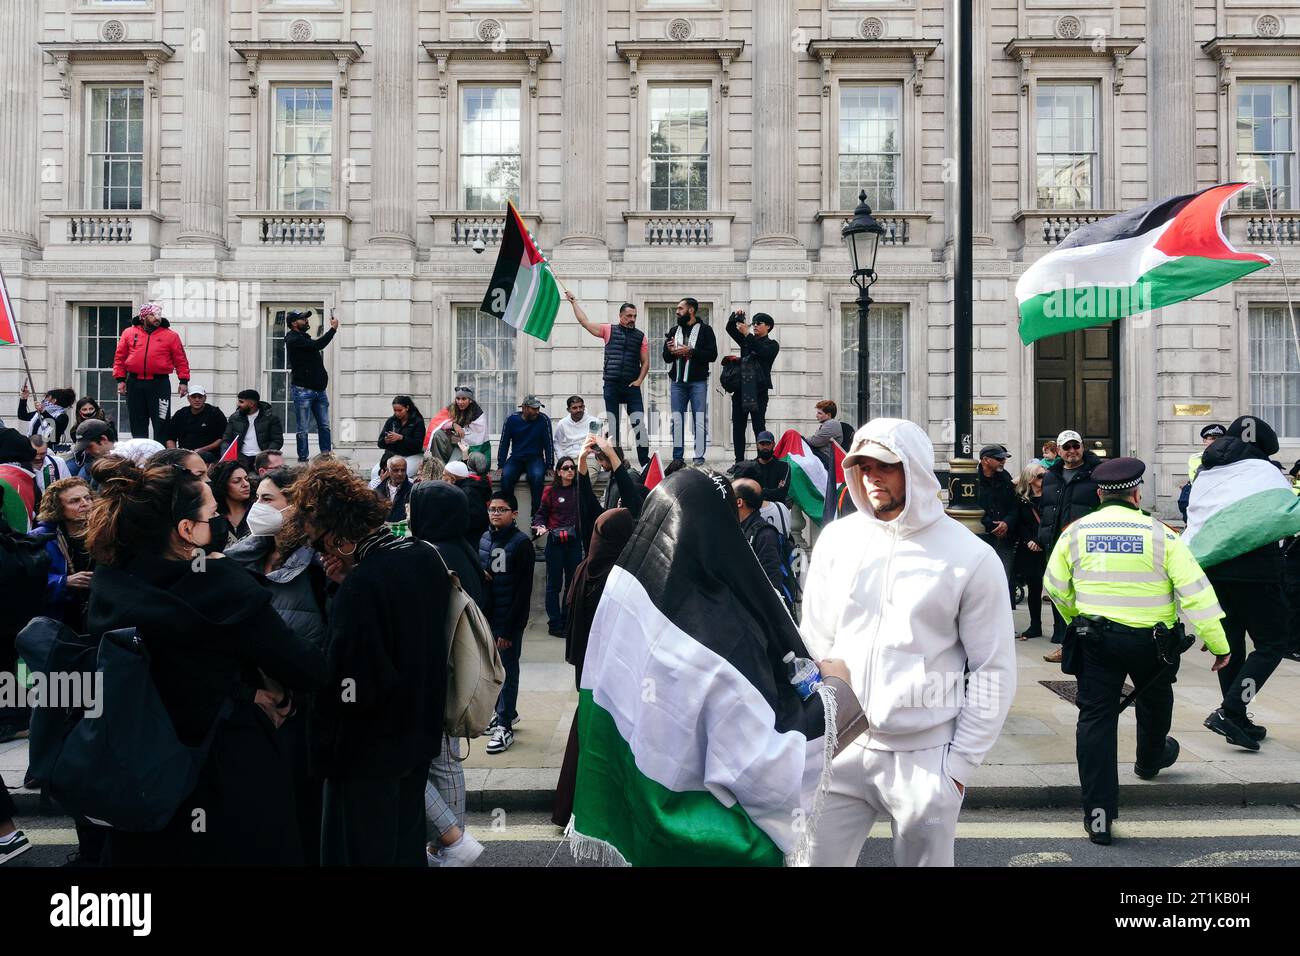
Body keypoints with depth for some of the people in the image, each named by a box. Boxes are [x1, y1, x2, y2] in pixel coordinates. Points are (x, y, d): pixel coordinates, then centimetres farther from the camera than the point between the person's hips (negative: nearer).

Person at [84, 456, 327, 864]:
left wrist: (247, 690, -2)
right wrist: (274, 686, 1)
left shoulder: (108, 583, -4)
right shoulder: (221, 585, -23)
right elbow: (309, 670, -18)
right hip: (234, 785, -5)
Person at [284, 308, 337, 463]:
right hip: (302, 391, -8)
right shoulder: (294, 340, -12)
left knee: (324, 426, 8)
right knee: (303, 430, -1)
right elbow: (318, 345, -20)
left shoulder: (304, 337, 17)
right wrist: (333, 328, -13)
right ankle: (303, 460, 6)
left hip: (319, 389, 8)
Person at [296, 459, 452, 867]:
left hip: (368, 754, -8)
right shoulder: (425, 556, -2)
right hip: (419, 737, 8)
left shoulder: (361, 584, -27)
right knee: (407, 848, 21)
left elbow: (349, 691, -28)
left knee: (367, 852, 8)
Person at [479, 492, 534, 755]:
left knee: (508, 670, 1)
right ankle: (504, 712, 31)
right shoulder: (485, 538, 8)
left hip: (509, 619, -6)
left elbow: (523, 589, -13)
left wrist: (508, 629, -15)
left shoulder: (521, 543, -11)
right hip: (487, 615, 6)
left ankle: (505, 726, 9)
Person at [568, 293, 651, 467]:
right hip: (611, 386, 0)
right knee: (613, 426, 4)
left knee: (639, 423, -7)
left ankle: (645, 461, -4)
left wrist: (639, 381, -3)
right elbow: (584, 322, 9)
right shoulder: (609, 330, 8)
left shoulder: (641, 336, 10)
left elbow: (645, 362, 10)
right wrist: (573, 301, 12)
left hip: (632, 387, 0)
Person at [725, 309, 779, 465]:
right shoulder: (747, 341, 19)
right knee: (738, 426, 3)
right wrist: (735, 316, -4)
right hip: (741, 389, 5)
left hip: (759, 390, -5)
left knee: (759, 426, -7)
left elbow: (762, 351, -16)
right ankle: (739, 461, 7)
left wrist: (747, 333, -16)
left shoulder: (772, 345, 5)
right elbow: (730, 328, 14)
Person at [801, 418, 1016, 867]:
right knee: (813, 857, 6)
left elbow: (994, 671, -3)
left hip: (925, 757, -2)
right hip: (841, 747, 3)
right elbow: (815, 642, 8)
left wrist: (960, 761, -4)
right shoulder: (837, 539, 2)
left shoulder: (972, 558, -6)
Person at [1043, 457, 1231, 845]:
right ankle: (1150, 760, 56)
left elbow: (1055, 586, 7)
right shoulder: (1160, 535, -8)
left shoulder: (1076, 532, -2)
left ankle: (1098, 816, 2)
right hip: (1150, 640, 0)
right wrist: (1218, 643, -4)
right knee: (1154, 702, 29)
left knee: (1096, 718, 4)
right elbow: (1194, 590, -10)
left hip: (1095, 638, 0)